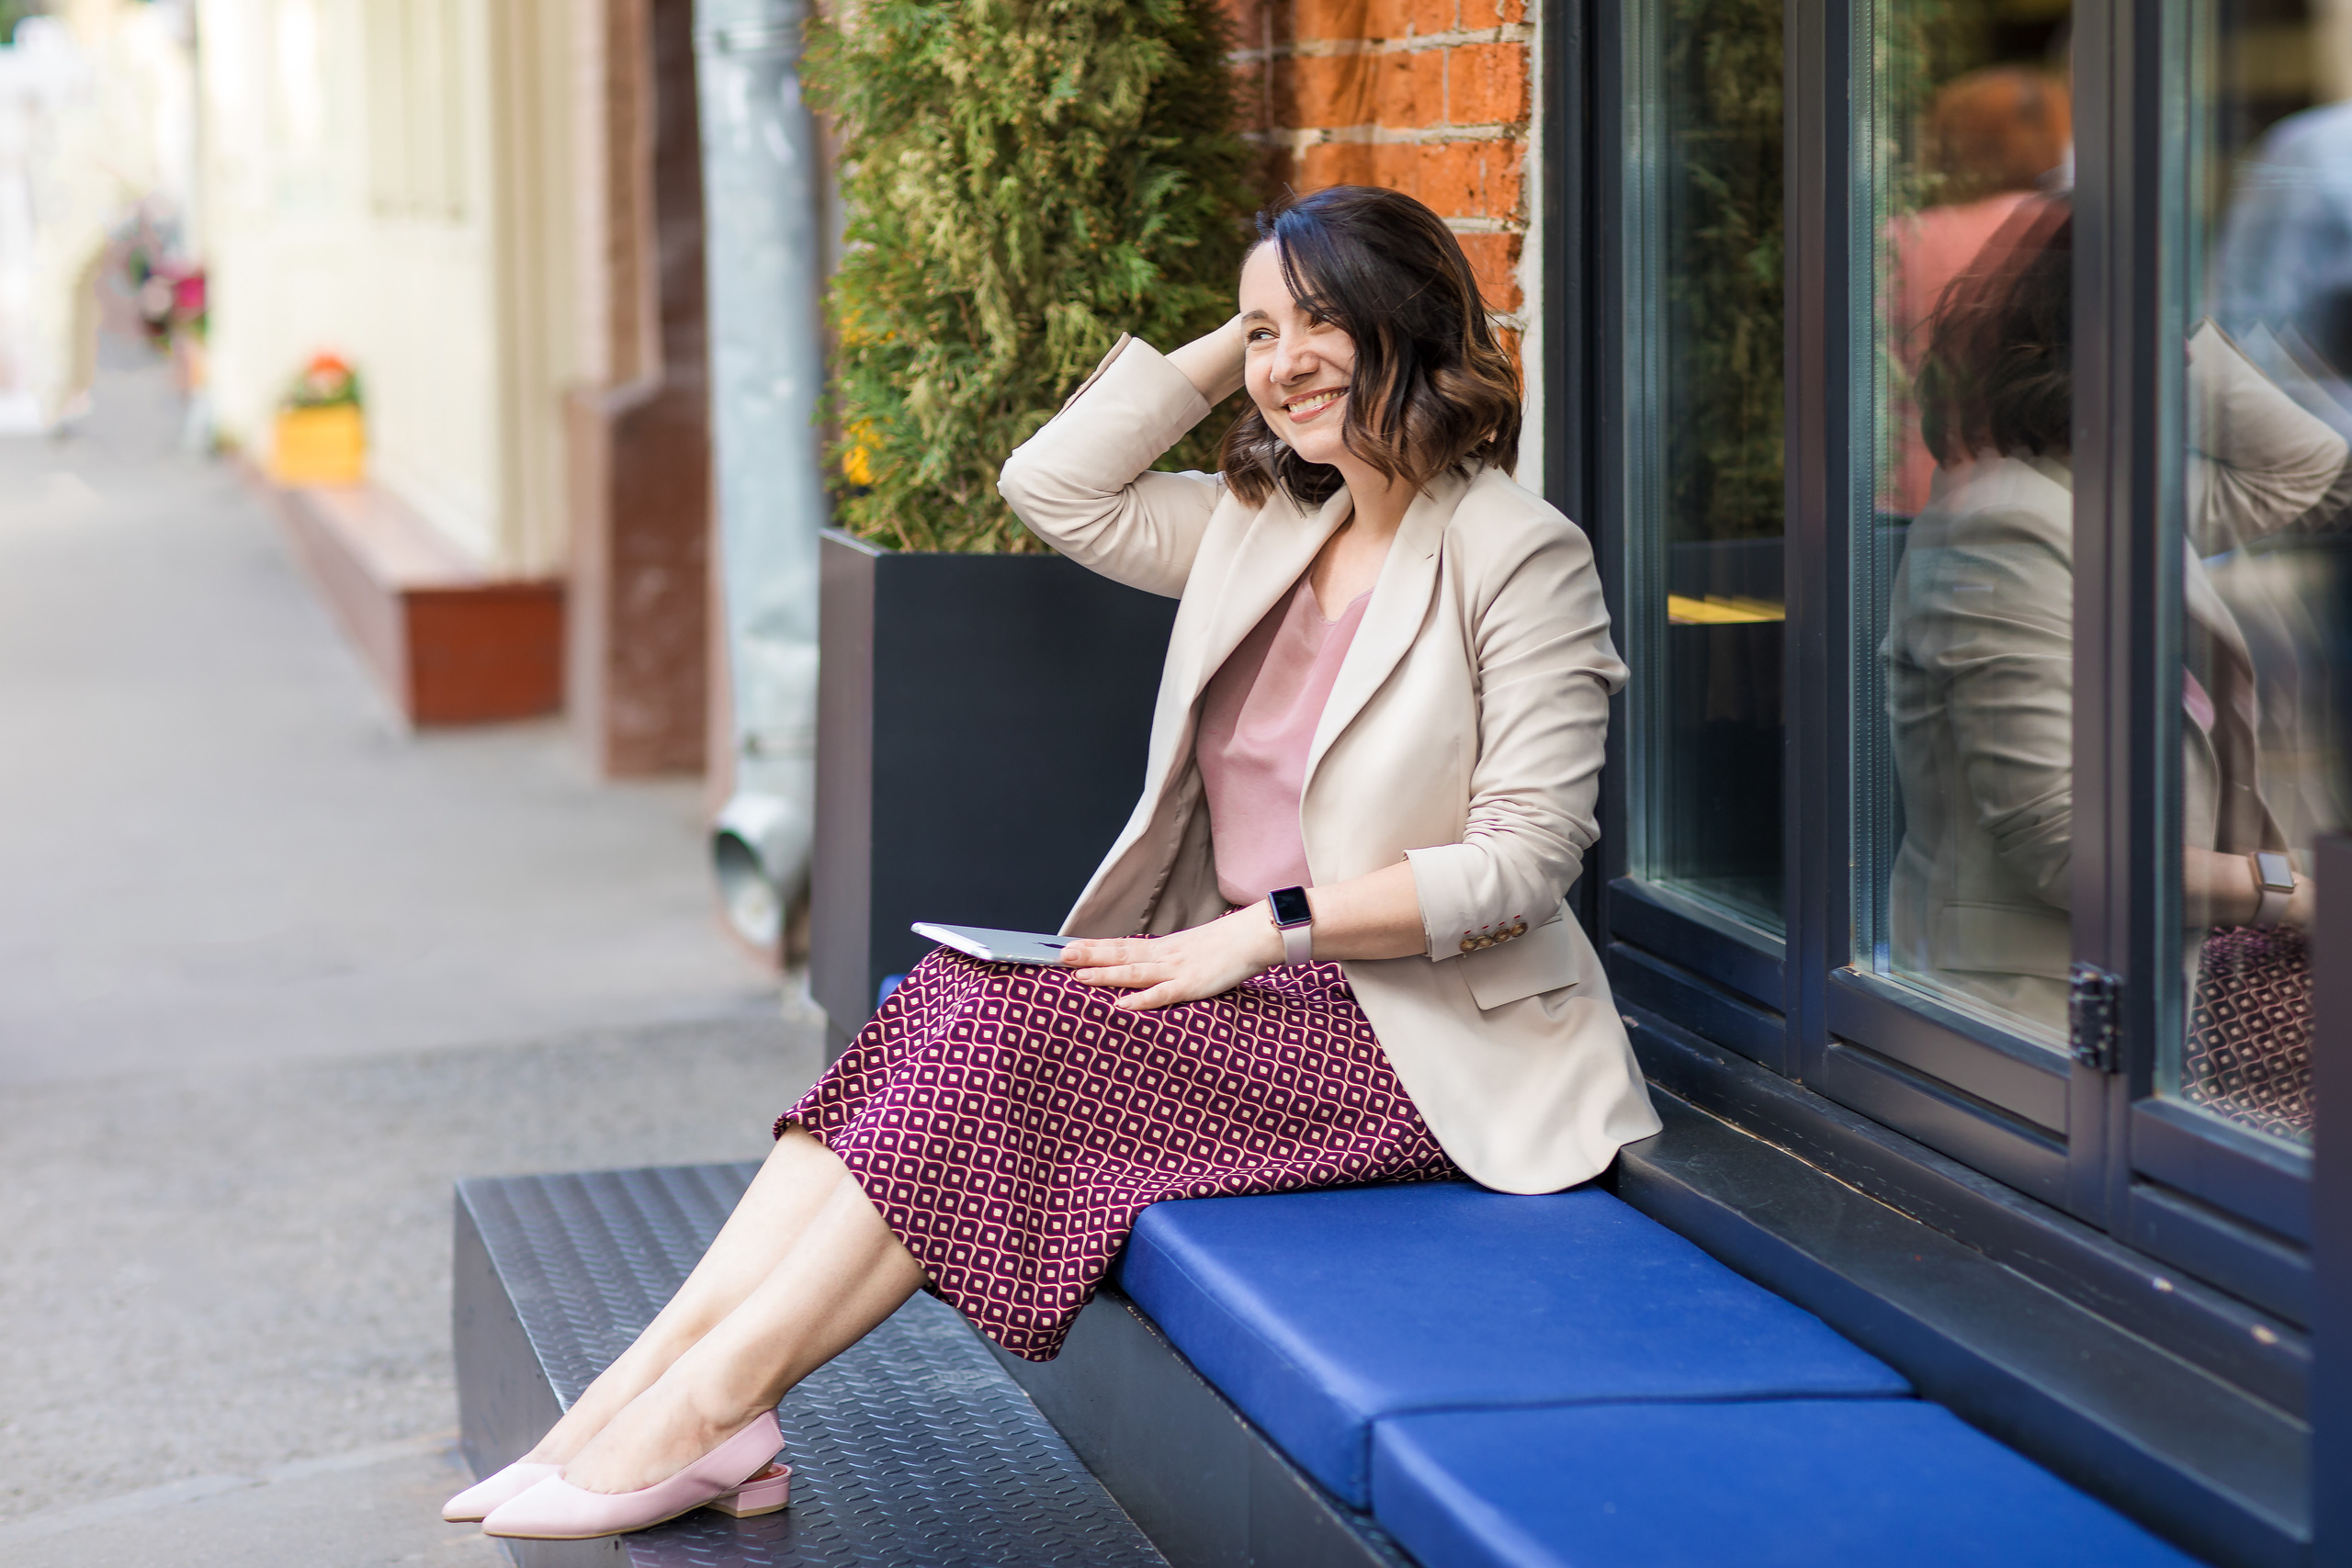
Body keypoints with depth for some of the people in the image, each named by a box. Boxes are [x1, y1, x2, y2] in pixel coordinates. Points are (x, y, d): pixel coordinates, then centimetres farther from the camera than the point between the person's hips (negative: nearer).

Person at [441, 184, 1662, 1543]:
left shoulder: (1525, 559, -8)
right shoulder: (1264, 525, 15)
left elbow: (1525, 859, -14)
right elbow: (1054, 488, 14)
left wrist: (1270, 926, -20)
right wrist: (1237, 339, 10)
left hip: (1416, 1039, -7)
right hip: (1246, 983, 7)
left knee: (1023, 1024, -26)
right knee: (956, 996, -20)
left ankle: (714, 1397, -24)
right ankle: (656, 1371, -28)